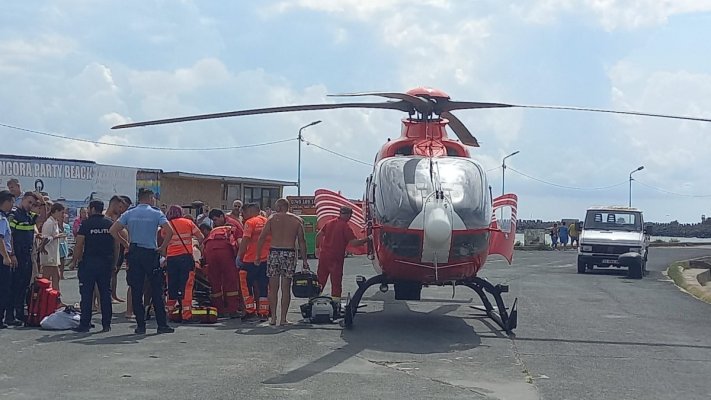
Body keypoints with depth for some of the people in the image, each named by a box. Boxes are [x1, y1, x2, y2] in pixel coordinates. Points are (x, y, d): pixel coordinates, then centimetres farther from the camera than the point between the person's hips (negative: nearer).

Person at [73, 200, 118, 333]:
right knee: (106, 293, 8)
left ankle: (84, 324, 2)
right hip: (107, 263, 4)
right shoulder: (111, 224, 6)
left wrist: (76, 260, 0)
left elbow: (79, 245, -10)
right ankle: (106, 324, 7)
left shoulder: (86, 224, -5)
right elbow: (116, 245, 8)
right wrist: (114, 262, 14)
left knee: (86, 294, 2)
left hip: (89, 263, -3)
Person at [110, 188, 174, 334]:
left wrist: (126, 244, 8)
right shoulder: (156, 214, -2)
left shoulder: (129, 214, 7)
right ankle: (162, 324, 3)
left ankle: (140, 325, 5)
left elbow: (113, 230, 0)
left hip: (134, 253, 3)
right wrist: (163, 248, -4)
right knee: (156, 290, 3)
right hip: (151, 253, -2)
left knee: (136, 291, 5)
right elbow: (169, 231, -15)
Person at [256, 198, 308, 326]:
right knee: (286, 288, 3)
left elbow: (261, 238, 0)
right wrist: (304, 260, 8)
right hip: (289, 253, 0)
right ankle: (283, 318, 2)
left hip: (274, 252, 0)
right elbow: (302, 241, 4)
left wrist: (258, 256, 4)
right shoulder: (297, 220, 7)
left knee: (273, 287, 8)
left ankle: (273, 317, 7)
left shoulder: (272, 218, 5)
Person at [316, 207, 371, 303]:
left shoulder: (330, 223, 9)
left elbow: (318, 235, 14)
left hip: (323, 255, 6)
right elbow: (353, 242, -17)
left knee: (320, 280, 14)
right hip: (336, 258, -6)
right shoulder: (345, 226, -12)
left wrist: (320, 248, 24)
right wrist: (367, 239, -8)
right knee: (336, 281, -1)